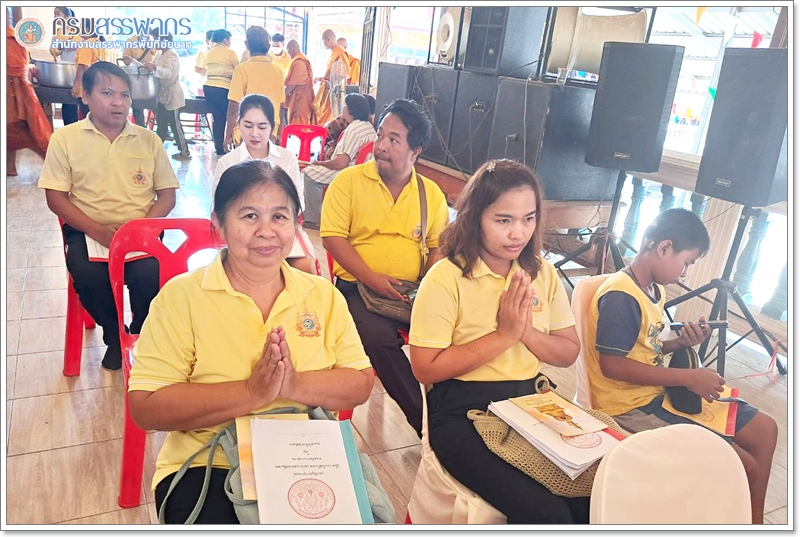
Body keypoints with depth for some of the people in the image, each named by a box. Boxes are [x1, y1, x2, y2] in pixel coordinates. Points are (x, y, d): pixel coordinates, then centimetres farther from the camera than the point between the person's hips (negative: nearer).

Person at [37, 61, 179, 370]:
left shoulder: (148, 140, 6)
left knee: (149, 273, -29)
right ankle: (115, 336, 2)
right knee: (88, 276, -30)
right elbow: (55, 197, 0)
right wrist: (98, 231, -16)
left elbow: (167, 195, 5)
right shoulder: (65, 139, 3)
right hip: (88, 231, 0)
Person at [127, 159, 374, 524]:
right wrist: (251, 392, -20)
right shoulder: (181, 296, -4)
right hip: (208, 467, -2)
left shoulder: (323, 295, 5)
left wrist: (296, 386, -16)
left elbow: (360, 384, 2)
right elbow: (146, 407, -11)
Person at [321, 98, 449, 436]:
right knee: (379, 338, -31)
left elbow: (439, 247, 11)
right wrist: (371, 278, -17)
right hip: (359, 287, -2)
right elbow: (332, 238, -6)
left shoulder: (431, 194, 9)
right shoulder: (348, 181, 0)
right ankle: (425, 421, -14)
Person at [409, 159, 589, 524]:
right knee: (546, 514, -21)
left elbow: (568, 353, 8)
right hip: (462, 412, -5)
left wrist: (526, 331, -12)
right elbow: (426, 369, -15)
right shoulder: (447, 278, -12)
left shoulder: (543, 274, 6)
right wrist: (503, 335, -15)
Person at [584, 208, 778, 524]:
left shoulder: (655, 290, 8)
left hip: (660, 391, 10)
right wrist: (689, 378, -23)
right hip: (632, 405, -10)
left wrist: (681, 343, -3)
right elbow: (612, 365, -26)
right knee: (743, 467, -11)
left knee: (764, 429, 13)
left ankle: (754, 523, 25)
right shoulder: (620, 297, -23)